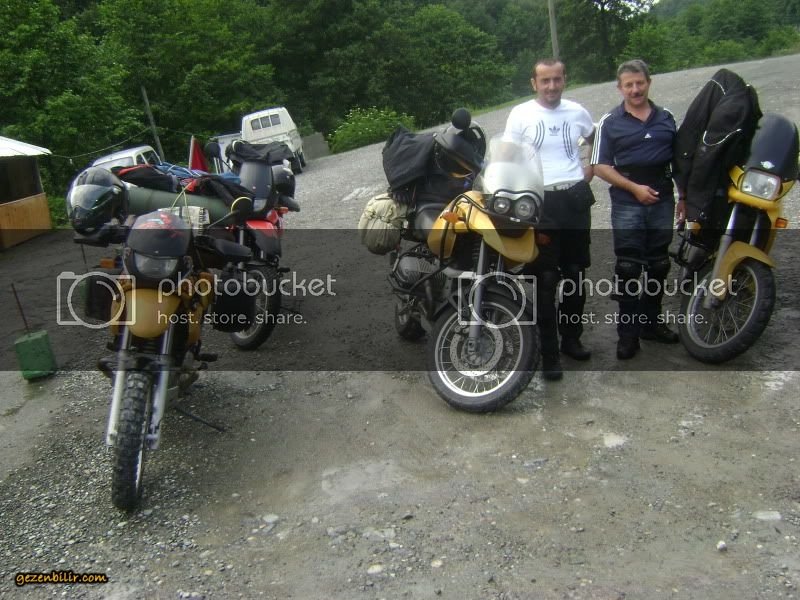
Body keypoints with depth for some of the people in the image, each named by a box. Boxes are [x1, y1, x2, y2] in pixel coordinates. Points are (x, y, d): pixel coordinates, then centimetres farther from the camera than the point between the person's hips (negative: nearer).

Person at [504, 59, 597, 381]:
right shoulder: (520, 114, -3)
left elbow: (597, 140, 27)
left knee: (576, 274, 12)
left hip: (576, 199, 4)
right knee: (546, 280, -3)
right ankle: (549, 353, 4)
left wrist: (591, 167, 12)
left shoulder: (577, 111, 8)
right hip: (540, 202, -4)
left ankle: (571, 337, 29)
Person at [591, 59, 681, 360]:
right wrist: (635, 188, -13)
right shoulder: (610, 122, 0)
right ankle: (628, 331, 4)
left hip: (662, 200, 4)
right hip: (627, 204, -4)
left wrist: (684, 197, 8)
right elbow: (600, 166, -5)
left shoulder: (667, 118, 10)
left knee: (658, 265, 11)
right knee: (628, 268, -2)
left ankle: (651, 321, 25)